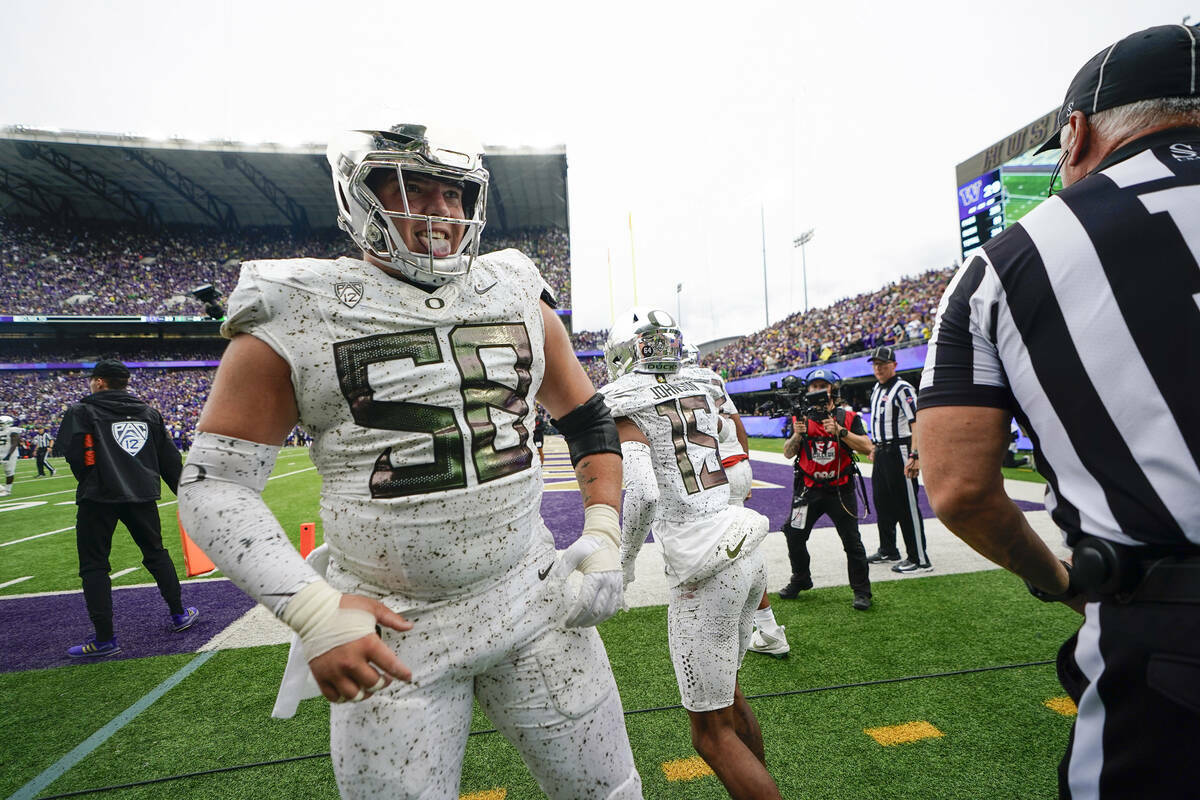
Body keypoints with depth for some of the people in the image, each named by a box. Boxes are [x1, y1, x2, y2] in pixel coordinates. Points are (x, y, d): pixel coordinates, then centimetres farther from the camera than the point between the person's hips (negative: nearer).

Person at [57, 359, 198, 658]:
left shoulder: (82, 411, -1)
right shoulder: (148, 413, 12)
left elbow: (75, 454, -14)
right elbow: (169, 459, 11)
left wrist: (89, 482, 4)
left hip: (98, 498, -4)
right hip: (143, 494, 5)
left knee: (94, 566, 5)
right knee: (156, 554, 18)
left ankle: (105, 639, 7)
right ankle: (179, 615, 24)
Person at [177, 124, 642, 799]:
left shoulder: (518, 296, 3)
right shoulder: (299, 316, -7)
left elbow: (588, 420, 12)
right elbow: (215, 483, -5)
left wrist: (604, 536, 0)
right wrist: (313, 609, -17)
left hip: (534, 599, 3)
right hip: (390, 629, -2)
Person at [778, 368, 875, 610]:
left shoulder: (848, 417, -2)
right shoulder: (800, 419, 4)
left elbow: (867, 447, -13)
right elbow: (788, 454, 0)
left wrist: (840, 431, -24)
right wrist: (797, 435, -18)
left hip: (840, 490, -2)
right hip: (808, 489, 2)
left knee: (852, 541, 1)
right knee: (794, 535, 5)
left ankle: (862, 591, 17)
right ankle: (800, 580, 28)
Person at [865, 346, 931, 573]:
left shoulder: (903, 388, -13)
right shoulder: (877, 389, 15)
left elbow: (916, 422, -21)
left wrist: (914, 456, -28)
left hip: (899, 452, -9)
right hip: (881, 454, 9)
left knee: (907, 506, -6)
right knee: (882, 503, 17)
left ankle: (920, 559, 3)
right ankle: (888, 550, 32)